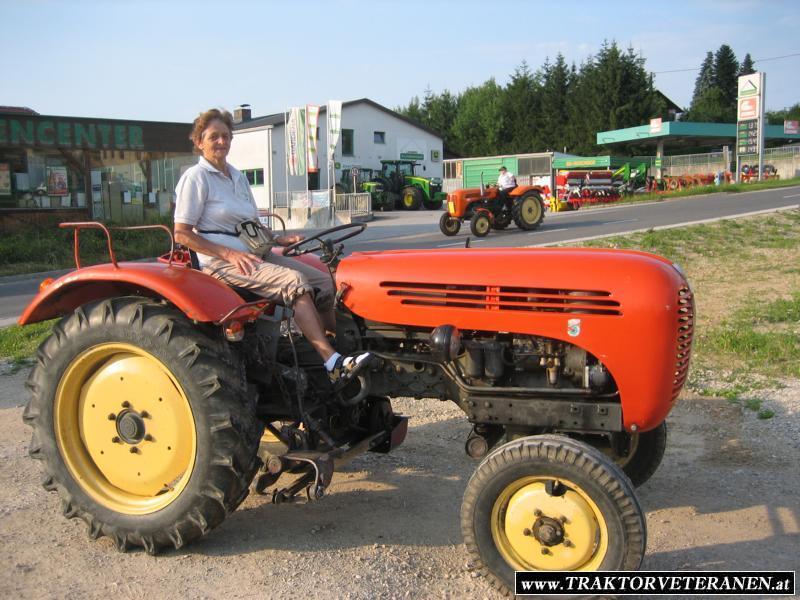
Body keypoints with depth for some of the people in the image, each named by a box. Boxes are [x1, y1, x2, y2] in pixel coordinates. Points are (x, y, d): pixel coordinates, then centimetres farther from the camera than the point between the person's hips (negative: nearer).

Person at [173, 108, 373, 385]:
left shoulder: (238, 177, 20)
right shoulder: (195, 178, -4)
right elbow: (182, 234, -11)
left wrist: (277, 240, 7)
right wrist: (230, 254, -20)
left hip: (254, 254, 8)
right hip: (220, 261, -8)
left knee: (324, 281, -8)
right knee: (294, 282, -30)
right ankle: (333, 363, -37)